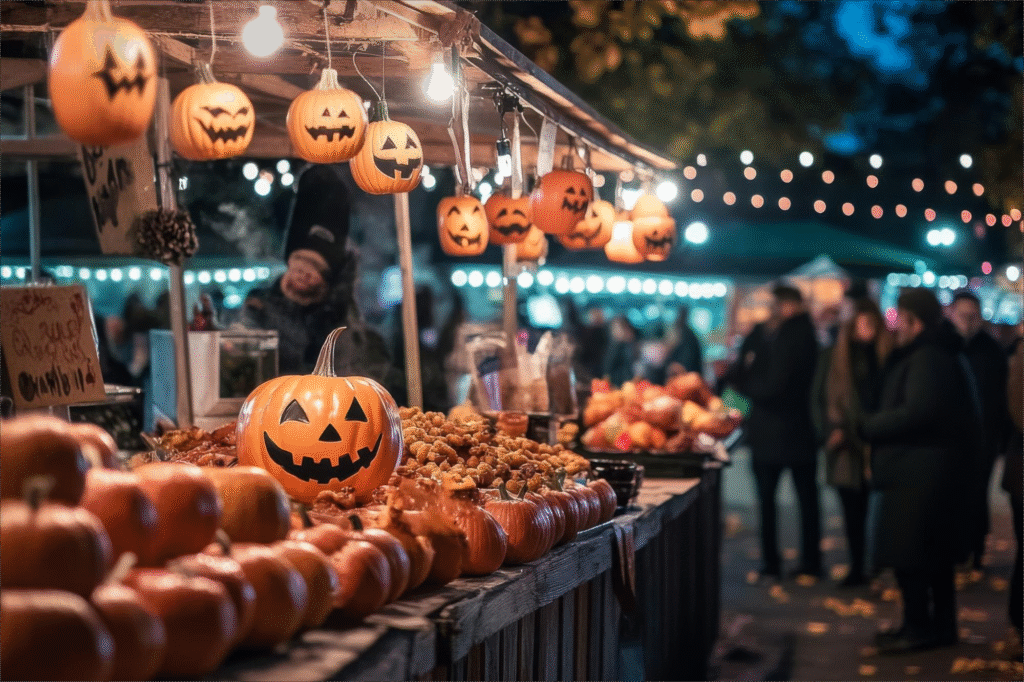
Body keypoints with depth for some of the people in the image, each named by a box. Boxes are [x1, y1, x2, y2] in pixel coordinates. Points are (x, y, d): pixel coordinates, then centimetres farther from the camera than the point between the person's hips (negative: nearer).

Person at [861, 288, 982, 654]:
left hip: (917, 471, -11)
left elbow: (916, 413, -26)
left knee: (908, 553, -5)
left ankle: (918, 627, 0)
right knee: (936, 552, 15)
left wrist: (868, 426, -13)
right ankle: (941, 624, 22)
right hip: (935, 468, 11)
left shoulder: (927, 358, -17)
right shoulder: (944, 354, 17)